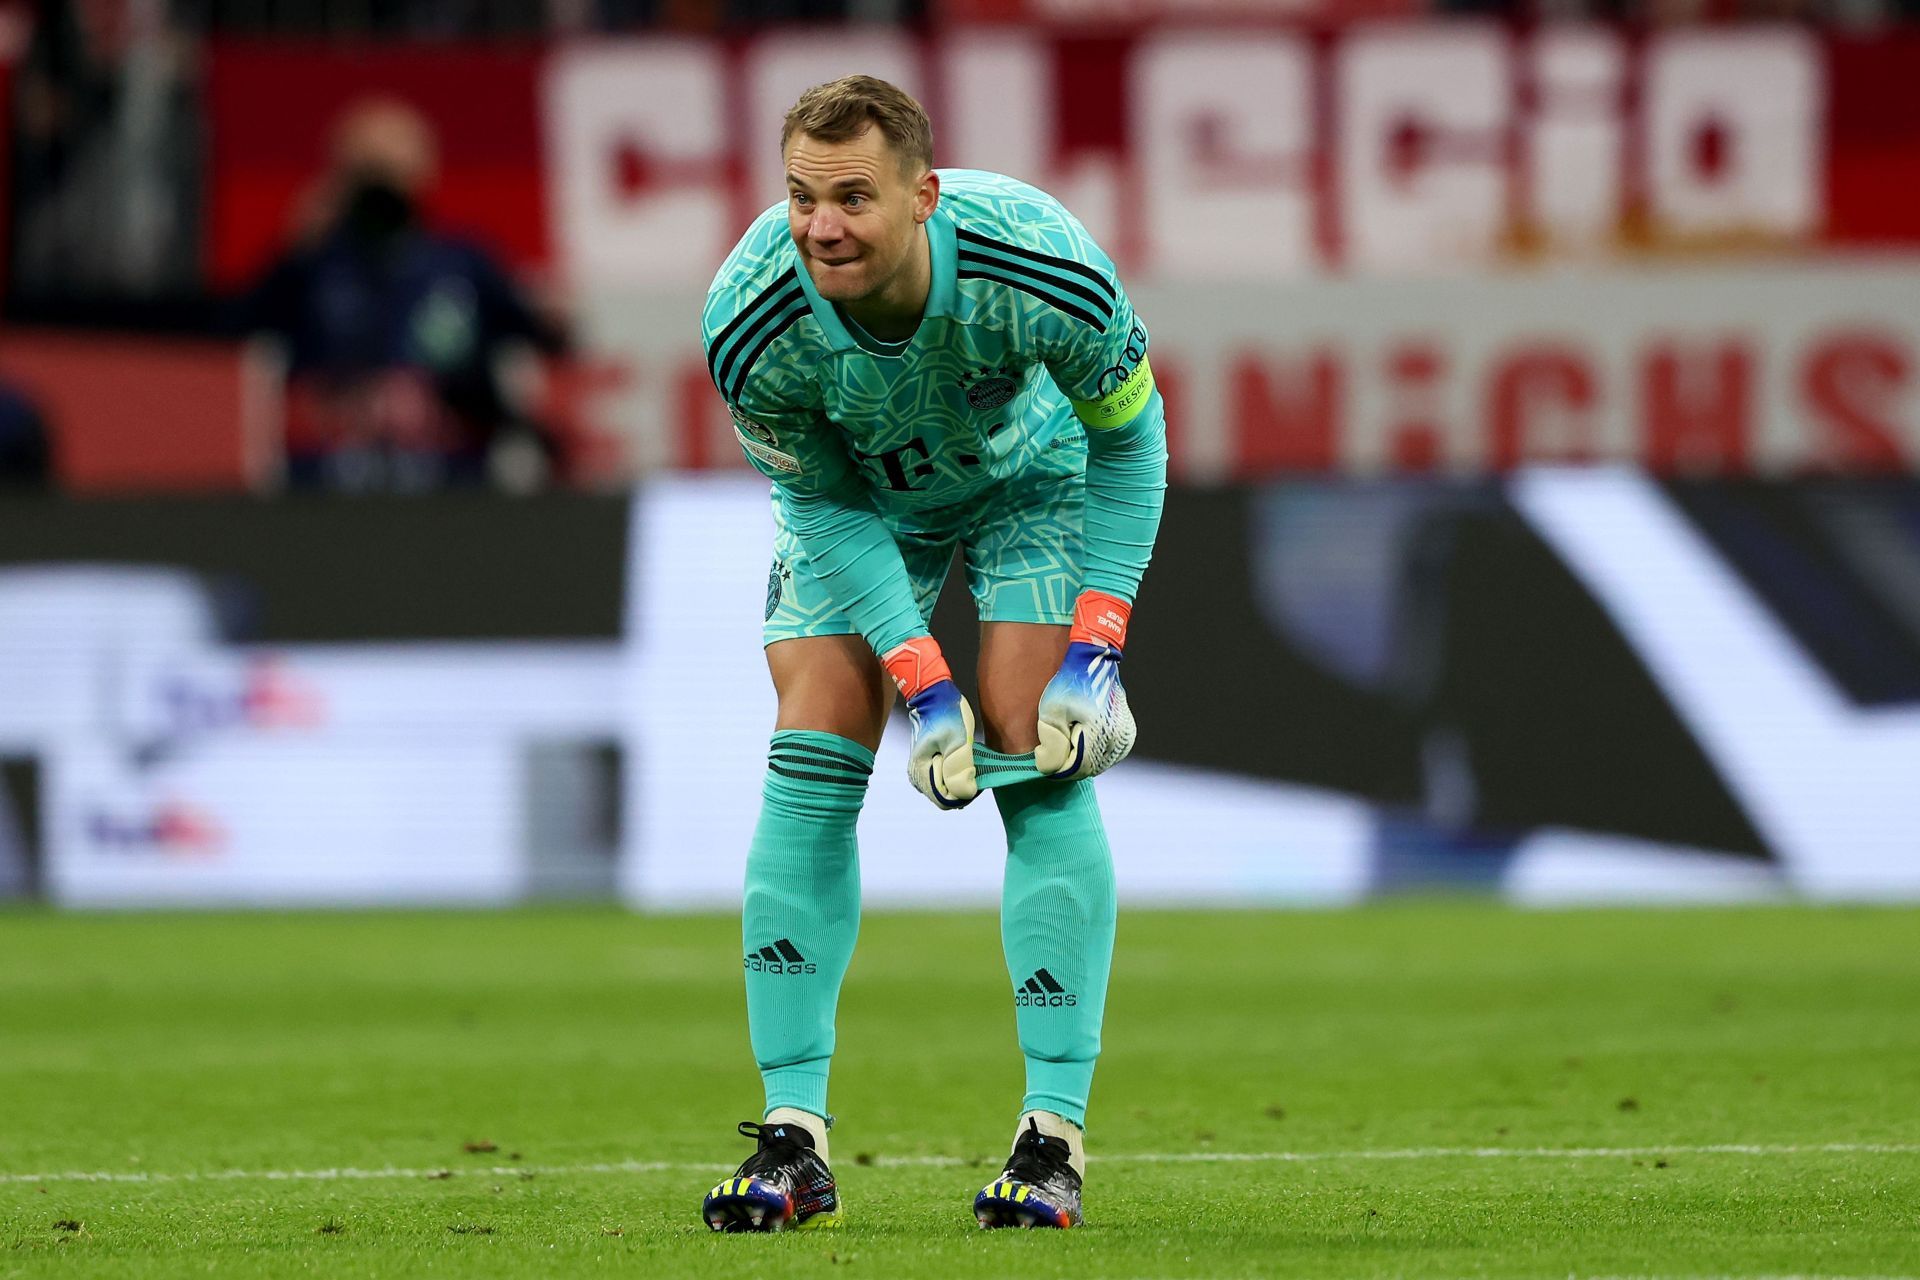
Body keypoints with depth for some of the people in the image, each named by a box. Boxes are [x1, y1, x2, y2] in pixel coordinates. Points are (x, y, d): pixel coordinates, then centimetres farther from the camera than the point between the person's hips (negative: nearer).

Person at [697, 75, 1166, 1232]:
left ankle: (1056, 1136, -9)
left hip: (1032, 476, -1)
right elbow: (820, 505, -17)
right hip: (857, 498, 1)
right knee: (809, 770, -11)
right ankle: (795, 1137, -5)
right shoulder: (752, 324, -34)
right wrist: (917, 677, -24)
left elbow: (1129, 436, -18)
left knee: (1040, 766, -14)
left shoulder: (1044, 275, -38)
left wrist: (1098, 645, -22)